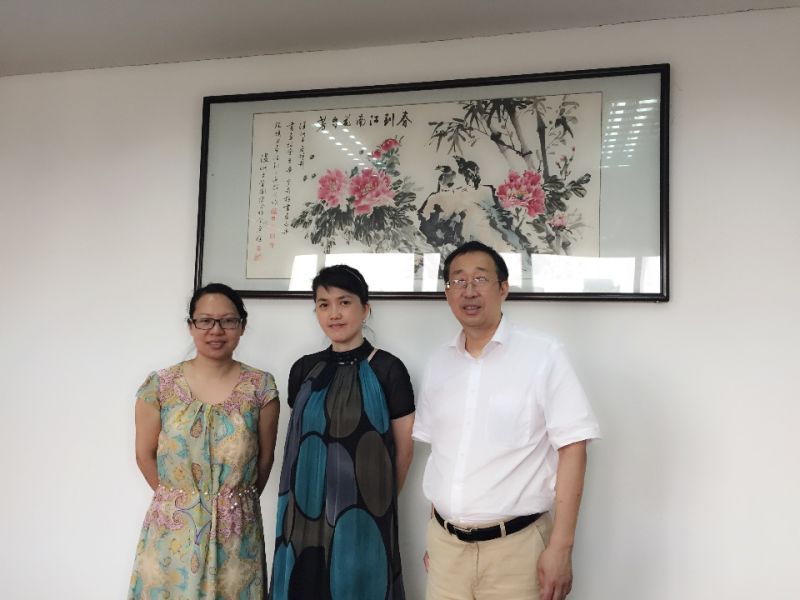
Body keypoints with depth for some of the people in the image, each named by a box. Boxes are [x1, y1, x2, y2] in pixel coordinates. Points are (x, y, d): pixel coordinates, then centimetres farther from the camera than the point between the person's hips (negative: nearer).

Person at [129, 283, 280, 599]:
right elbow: (145, 455, 5)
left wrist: (237, 502, 11)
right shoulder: (159, 386, -4)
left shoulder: (261, 387, -5)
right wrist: (177, 500, 11)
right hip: (172, 530, 1)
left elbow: (265, 457, 3)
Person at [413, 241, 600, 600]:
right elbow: (437, 452, 11)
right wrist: (434, 533, 12)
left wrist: (560, 547, -13)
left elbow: (572, 449, -11)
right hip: (445, 543, 4)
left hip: (515, 546, -4)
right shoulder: (438, 364, 5)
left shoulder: (543, 355, -10)